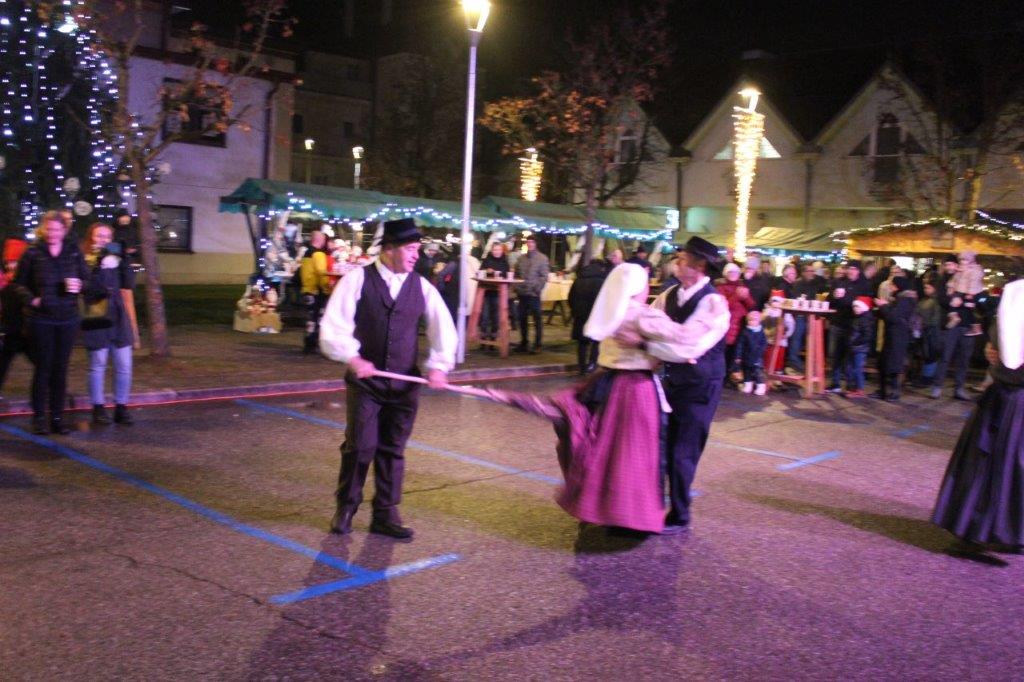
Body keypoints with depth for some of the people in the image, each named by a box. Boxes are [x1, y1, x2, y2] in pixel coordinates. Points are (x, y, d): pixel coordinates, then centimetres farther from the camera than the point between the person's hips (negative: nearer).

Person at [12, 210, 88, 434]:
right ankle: (39, 418, 11)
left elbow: (85, 277, 11)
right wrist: (31, 299, -11)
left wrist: (79, 286, -11)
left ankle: (57, 417, 15)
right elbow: (19, 283, 5)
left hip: (68, 319, 2)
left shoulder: (74, 252, 5)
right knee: (43, 368, 1)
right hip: (41, 319, -2)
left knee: (61, 369, 7)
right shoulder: (32, 253, -1)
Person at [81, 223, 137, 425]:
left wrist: (124, 261, -8)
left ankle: (121, 408, 13)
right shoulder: (84, 261, -2)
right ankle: (98, 408, 15)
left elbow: (129, 284, 1)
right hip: (96, 318, -4)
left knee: (124, 365, 3)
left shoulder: (115, 258, 11)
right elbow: (87, 288, -17)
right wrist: (100, 267, -25)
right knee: (98, 364, 3)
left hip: (118, 316, 4)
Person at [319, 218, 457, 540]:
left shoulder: (421, 286, 4)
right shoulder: (357, 280, -5)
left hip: (405, 383, 3)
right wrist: (352, 357, -23)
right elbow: (333, 327, -9)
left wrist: (439, 365, -11)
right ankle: (346, 507, 24)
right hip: (364, 380, -3)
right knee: (359, 447, 2)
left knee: (393, 450, 9)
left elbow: (444, 329, 4)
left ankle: (386, 514, 22)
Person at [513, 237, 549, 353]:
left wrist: (537, 289, -14)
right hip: (522, 294, 5)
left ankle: (537, 345, 5)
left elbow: (544, 277, -7)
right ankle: (523, 343, 21)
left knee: (537, 320, 0)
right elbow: (516, 275, 16)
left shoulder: (542, 258, -3)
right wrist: (517, 288, 5)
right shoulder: (521, 258, 12)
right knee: (522, 319, 10)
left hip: (534, 294, -5)